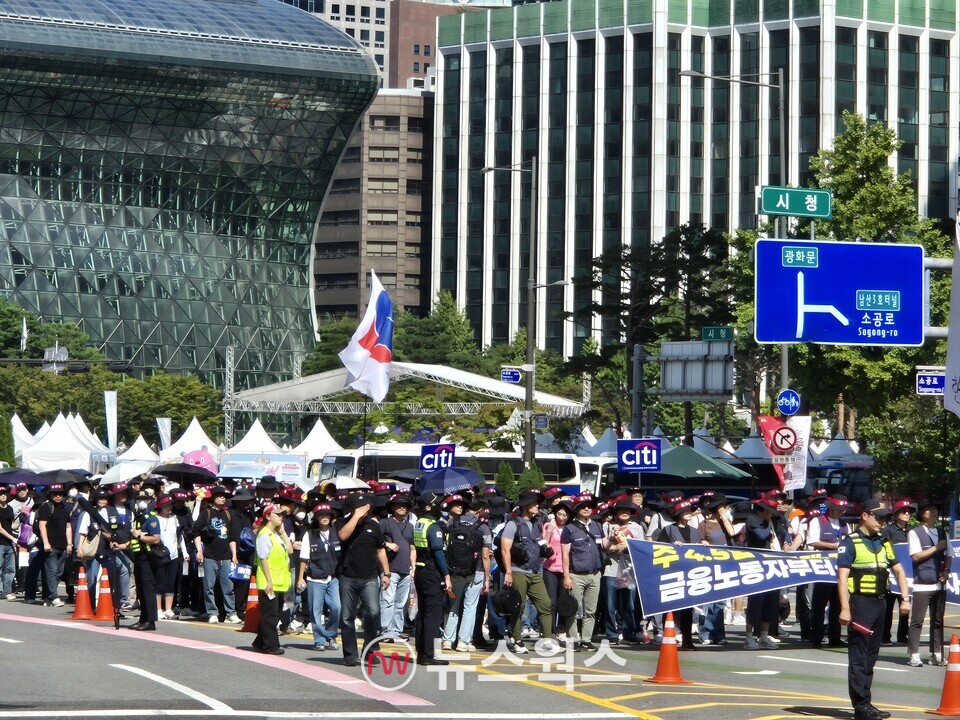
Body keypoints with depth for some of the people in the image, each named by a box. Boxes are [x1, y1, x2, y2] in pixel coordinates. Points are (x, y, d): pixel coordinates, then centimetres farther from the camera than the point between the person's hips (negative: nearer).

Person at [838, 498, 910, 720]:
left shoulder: (883, 543, 14)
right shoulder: (851, 542, -8)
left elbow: (898, 570, 20)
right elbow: (842, 576, -14)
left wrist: (905, 599, 6)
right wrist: (845, 608, -21)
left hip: (879, 602, 8)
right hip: (860, 602, -7)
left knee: (871, 656, 12)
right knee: (858, 656, -6)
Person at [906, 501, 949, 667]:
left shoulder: (942, 534, 18)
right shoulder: (914, 533, -1)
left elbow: (947, 556, 20)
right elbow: (915, 556, -10)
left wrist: (947, 570, 0)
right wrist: (936, 547, -9)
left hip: (940, 584, 6)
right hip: (922, 584, -6)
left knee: (938, 621, 7)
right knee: (917, 621, -7)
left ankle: (937, 654, 11)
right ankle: (914, 655, -5)